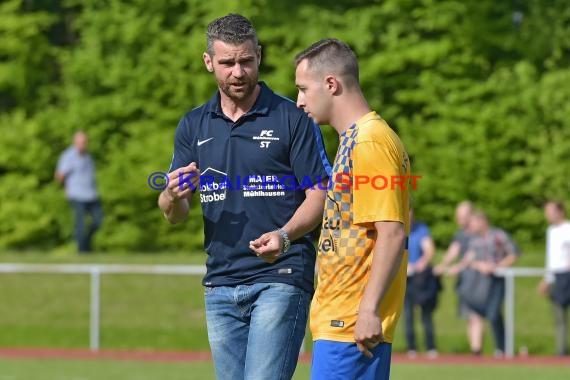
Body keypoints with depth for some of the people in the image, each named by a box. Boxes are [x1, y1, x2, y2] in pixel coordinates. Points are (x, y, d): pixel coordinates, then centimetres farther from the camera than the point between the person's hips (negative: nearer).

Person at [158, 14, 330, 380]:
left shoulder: (293, 118, -2)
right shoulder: (193, 125, 12)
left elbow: (319, 195, -4)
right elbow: (174, 213, 12)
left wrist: (285, 236, -24)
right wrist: (174, 195, -13)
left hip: (280, 278, -5)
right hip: (220, 284, 5)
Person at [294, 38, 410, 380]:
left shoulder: (370, 143, -13)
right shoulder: (355, 140, 18)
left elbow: (392, 234, -20)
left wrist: (369, 309, -22)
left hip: (353, 324, -10)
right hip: (342, 322, 10)